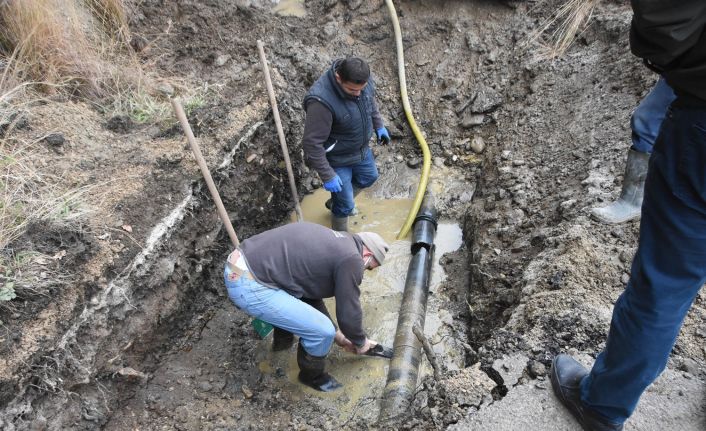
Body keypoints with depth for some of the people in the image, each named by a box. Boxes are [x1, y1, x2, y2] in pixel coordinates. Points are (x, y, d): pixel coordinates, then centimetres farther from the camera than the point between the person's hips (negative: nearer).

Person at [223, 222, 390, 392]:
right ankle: (312, 375, 24)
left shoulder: (334, 243, 20)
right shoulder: (351, 259, -9)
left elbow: (312, 292, 28)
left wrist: (337, 334, 33)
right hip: (249, 287, -10)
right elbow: (349, 313, -3)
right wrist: (360, 342, 19)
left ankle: (283, 339, 50)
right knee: (322, 331, -4)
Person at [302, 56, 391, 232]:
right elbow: (312, 143, -32)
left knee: (369, 177, 30)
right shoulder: (321, 101, -39)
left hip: (361, 149, 7)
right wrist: (327, 176, -27)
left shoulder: (363, 80, -17)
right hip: (337, 159, -7)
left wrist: (379, 125, 16)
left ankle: (335, 202, 54)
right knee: (345, 205, 6)